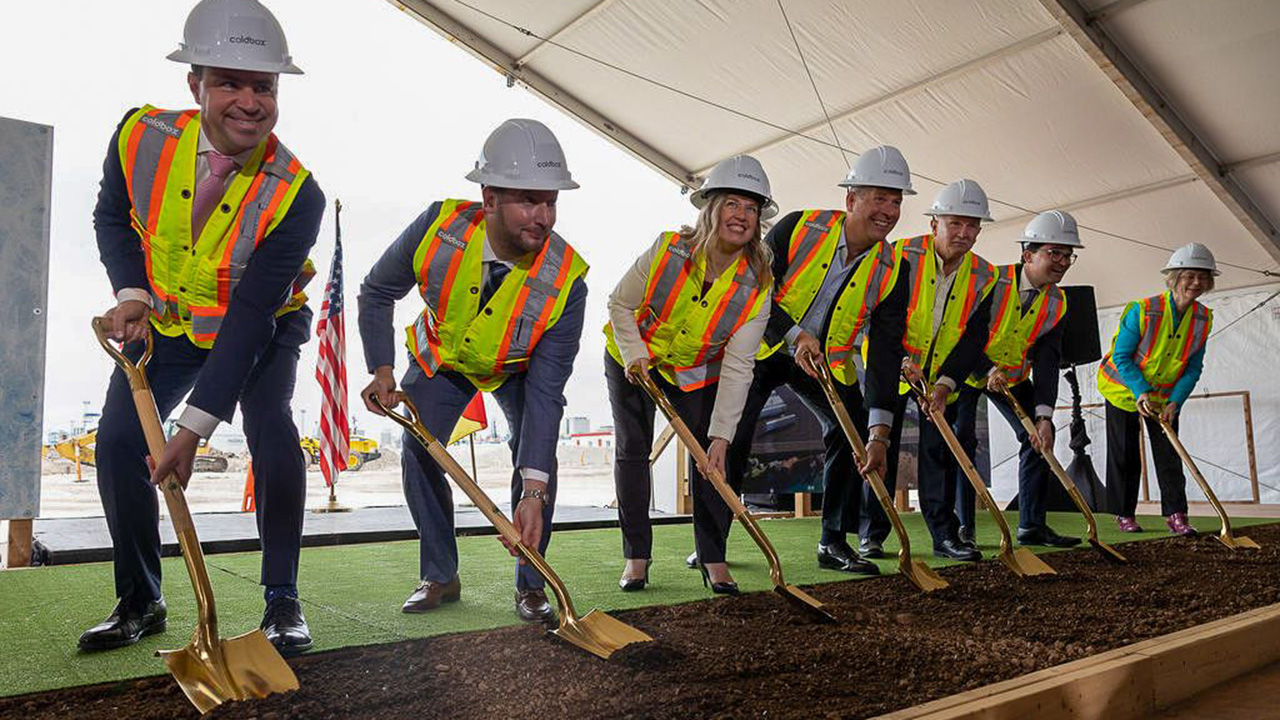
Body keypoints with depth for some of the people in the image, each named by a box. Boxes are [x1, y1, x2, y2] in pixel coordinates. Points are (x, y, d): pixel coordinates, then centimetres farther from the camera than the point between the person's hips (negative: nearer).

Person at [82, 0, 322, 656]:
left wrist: (194, 428, -33)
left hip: (262, 330, -3)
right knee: (118, 441, -6)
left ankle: (282, 601, -10)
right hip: (168, 322, 4)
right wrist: (131, 293, -18)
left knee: (272, 431, -25)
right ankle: (139, 602, 14)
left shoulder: (296, 195, -30)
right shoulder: (142, 136, -20)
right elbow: (113, 219, 2)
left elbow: (250, 319, -31)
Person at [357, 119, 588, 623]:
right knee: (417, 453, -5)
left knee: (536, 451, -17)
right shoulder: (440, 226, -32)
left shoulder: (566, 280, -36)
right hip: (441, 358, 2)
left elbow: (545, 391, -36)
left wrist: (533, 491, -42)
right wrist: (382, 370, -27)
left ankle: (530, 585, 0)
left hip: (520, 369, -1)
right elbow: (376, 293, -14)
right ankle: (439, 577, 13)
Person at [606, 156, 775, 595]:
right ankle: (636, 557, 7)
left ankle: (713, 559, 6)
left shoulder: (757, 286, -21)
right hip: (631, 360, -1)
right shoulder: (668, 249, -24)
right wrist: (635, 356, -24)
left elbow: (737, 368, -23)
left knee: (708, 456, -8)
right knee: (632, 451, -4)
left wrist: (721, 436, -28)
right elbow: (620, 304, -11)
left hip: (698, 374, 1)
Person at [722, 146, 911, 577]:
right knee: (731, 439, -9)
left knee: (855, 432, -11)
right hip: (764, 348, -3)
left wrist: (879, 433, -26)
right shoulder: (799, 228, -20)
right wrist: (794, 336, -34)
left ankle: (834, 543, 5)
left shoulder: (890, 272, -13)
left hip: (827, 360, 3)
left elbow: (886, 353, -18)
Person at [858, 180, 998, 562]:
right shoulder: (902, 257, -19)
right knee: (881, 446, -3)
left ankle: (944, 534, 12)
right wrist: (901, 360, -32)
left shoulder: (983, 277, -7)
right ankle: (872, 534, 6)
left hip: (942, 375, 3)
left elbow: (974, 339, -9)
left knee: (940, 450, 4)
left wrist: (944, 384, -20)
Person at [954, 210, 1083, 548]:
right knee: (962, 438, -16)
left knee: (1039, 436, -3)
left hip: (1013, 374, 6)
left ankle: (1032, 526, 5)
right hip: (968, 369, -5)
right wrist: (988, 371, -36)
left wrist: (1044, 415, -24)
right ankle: (962, 527, -6)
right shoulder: (992, 281, -25)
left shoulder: (1057, 303, -8)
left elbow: (1047, 360, -14)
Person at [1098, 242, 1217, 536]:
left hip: (1166, 395, 4)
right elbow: (1121, 357, -18)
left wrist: (1175, 402, -17)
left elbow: (1193, 368, -5)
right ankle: (1124, 513, 14)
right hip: (1124, 389, -3)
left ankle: (1175, 514, 5)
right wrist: (1140, 391, -27)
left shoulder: (1203, 319, -9)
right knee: (1125, 454, 2)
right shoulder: (1143, 311, -23)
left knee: (1169, 454, -1)